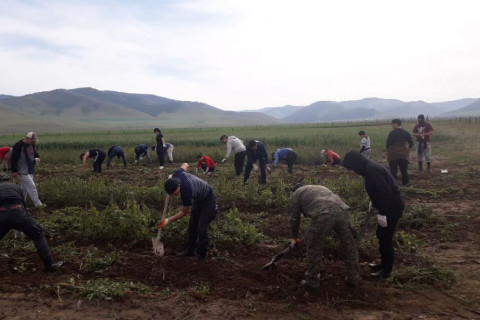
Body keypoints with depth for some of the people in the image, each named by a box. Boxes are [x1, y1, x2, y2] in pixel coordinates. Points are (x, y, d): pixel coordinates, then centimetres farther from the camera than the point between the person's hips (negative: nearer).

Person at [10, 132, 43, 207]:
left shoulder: (32, 145, 6)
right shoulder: (18, 146, -18)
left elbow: (36, 154, 19)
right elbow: (13, 159, -16)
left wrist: (37, 158, -6)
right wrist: (14, 171, -17)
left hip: (30, 171, 8)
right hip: (22, 171, -8)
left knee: (25, 187, 15)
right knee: (31, 186, -11)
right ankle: (37, 203, -8)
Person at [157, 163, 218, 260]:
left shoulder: (187, 192, -41)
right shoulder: (176, 175, -24)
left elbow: (184, 212, -23)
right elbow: (185, 164, 1)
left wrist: (168, 221, -23)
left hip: (208, 200, -9)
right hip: (198, 199, 9)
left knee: (201, 229, -12)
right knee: (192, 226, 12)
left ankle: (202, 256, 4)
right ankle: (190, 250, 27)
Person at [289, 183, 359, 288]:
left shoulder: (296, 194, 27)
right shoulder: (320, 187, 44)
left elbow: (294, 218, 27)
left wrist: (295, 238, 41)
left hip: (323, 214, -5)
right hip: (342, 210, 5)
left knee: (314, 248, 12)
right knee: (349, 246, 20)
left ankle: (312, 280, 23)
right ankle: (353, 278, 33)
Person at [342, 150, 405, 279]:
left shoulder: (372, 170, -23)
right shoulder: (370, 168, 9)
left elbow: (385, 192, -28)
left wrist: (382, 214, -25)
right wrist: (373, 204, 22)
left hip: (392, 207, -10)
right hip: (390, 205, 10)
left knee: (385, 237, -1)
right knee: (381, 235, 19)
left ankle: (386, 270, 12)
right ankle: (384, 264, 32)